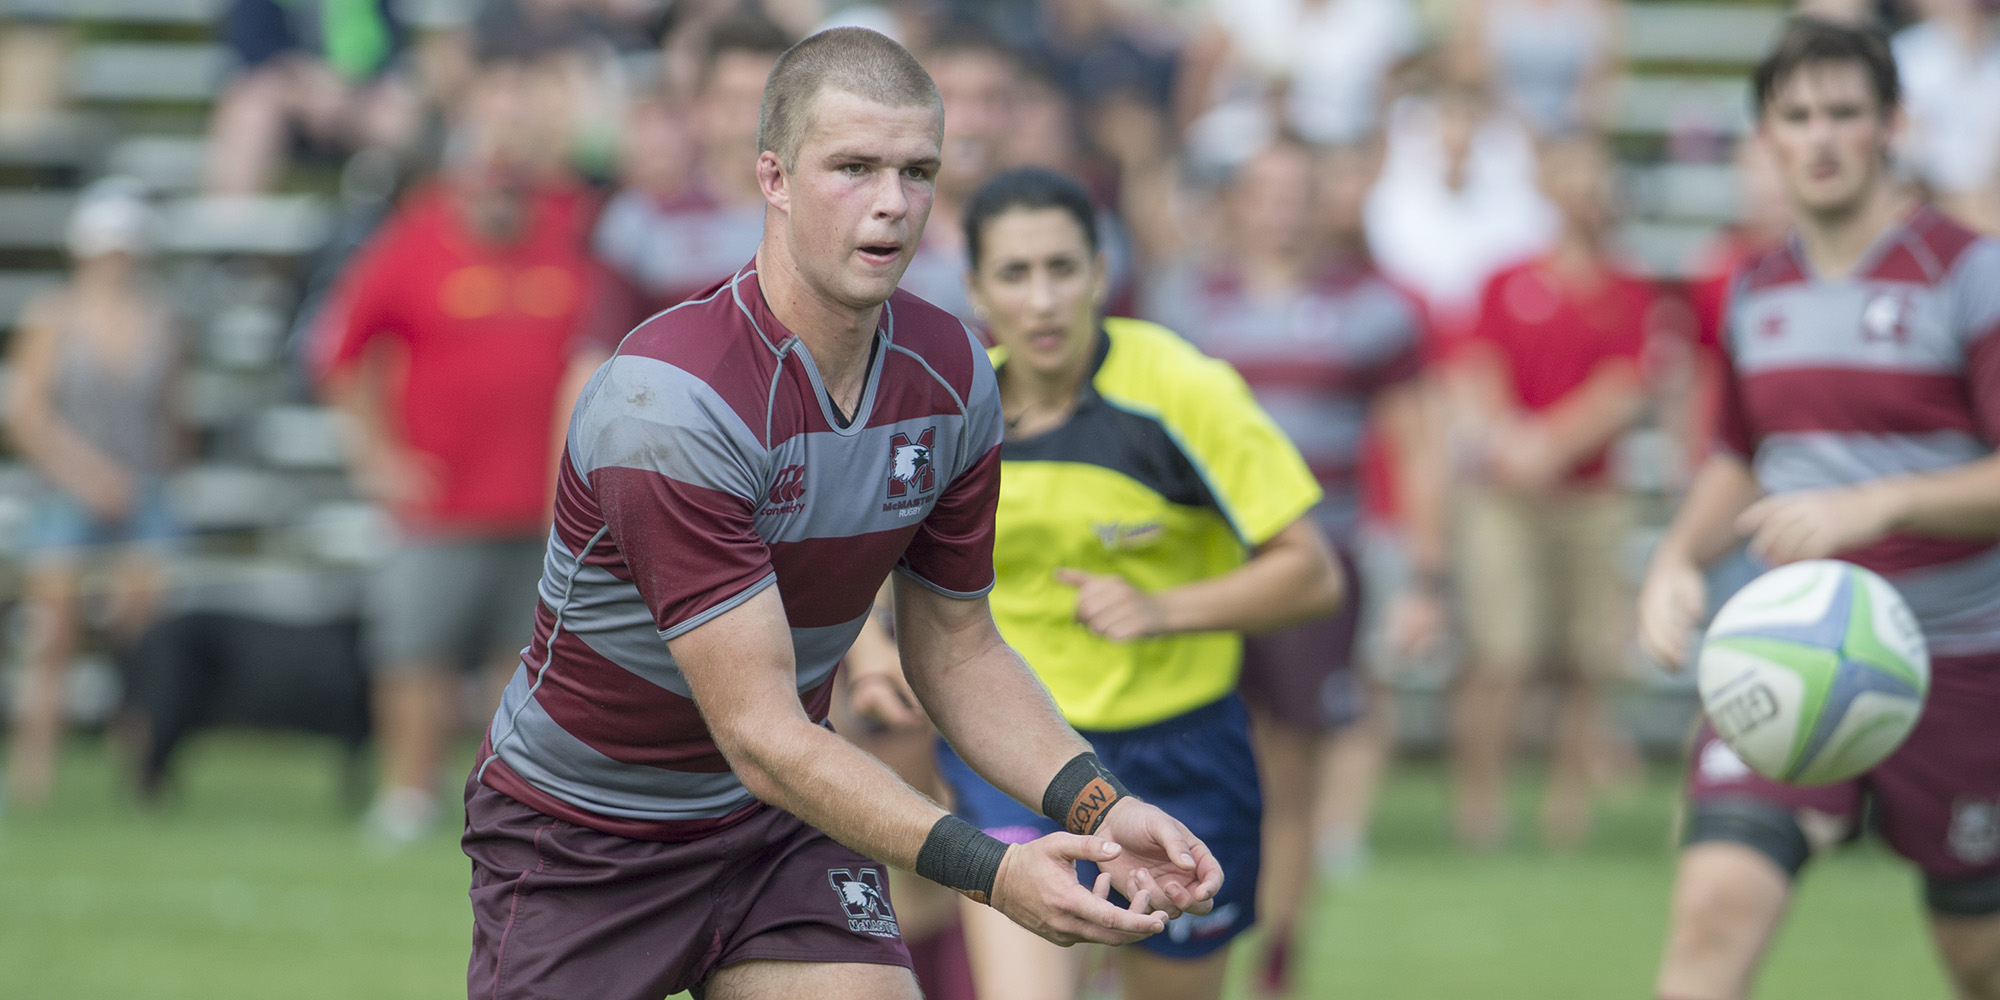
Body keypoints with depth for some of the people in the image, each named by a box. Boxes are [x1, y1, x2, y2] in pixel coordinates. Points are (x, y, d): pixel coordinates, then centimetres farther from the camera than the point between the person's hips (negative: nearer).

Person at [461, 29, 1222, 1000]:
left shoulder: (950, 374, -7)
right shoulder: (667, 399, -28)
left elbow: (957, 649, 6)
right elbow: (761, 735, -30)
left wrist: (1096, 805, -12)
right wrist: (988, 871, -38)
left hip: (785, 819, 5)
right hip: (579, 835, -5)